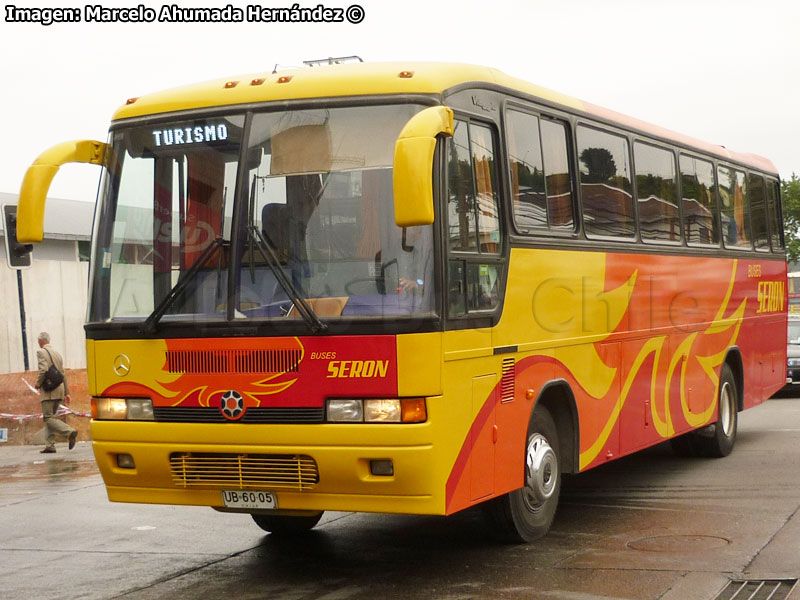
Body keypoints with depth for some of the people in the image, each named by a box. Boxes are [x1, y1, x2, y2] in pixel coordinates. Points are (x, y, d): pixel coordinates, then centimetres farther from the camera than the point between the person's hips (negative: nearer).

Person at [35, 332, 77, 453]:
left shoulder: (41, 352, -5)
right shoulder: (57, 353, 19)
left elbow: (43, 370, -19)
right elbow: (63, 374, 18)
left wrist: (38, 384, -5)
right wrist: (66, 392, 19)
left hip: (49, 390, -8)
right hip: (59, 389, 8)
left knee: (49, 418, -9)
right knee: (49, 417, 12)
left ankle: (70, 432, -28)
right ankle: (50, 446, 7)